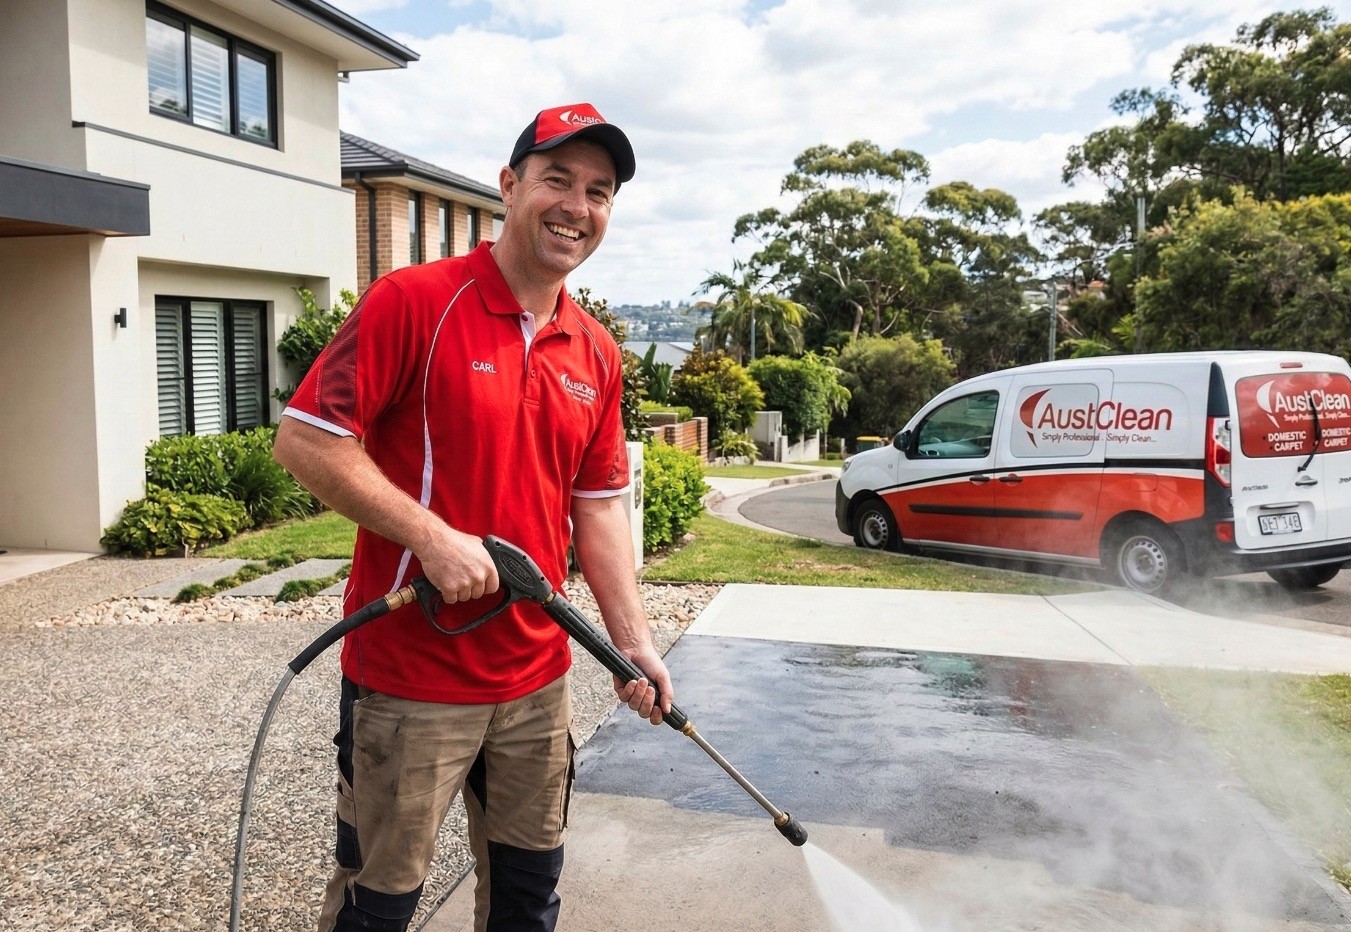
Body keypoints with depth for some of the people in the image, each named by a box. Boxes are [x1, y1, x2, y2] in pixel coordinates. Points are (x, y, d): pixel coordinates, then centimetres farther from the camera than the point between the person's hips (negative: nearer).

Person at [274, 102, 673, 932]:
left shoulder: (597, 353, 7)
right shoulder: (414, 301, -11)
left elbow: (598, 504, 10)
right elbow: (306, 439, -14)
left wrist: (634, 639, 4)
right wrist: (433, 536, -21)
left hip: (537, 678, 6)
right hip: (408, 676, -5)